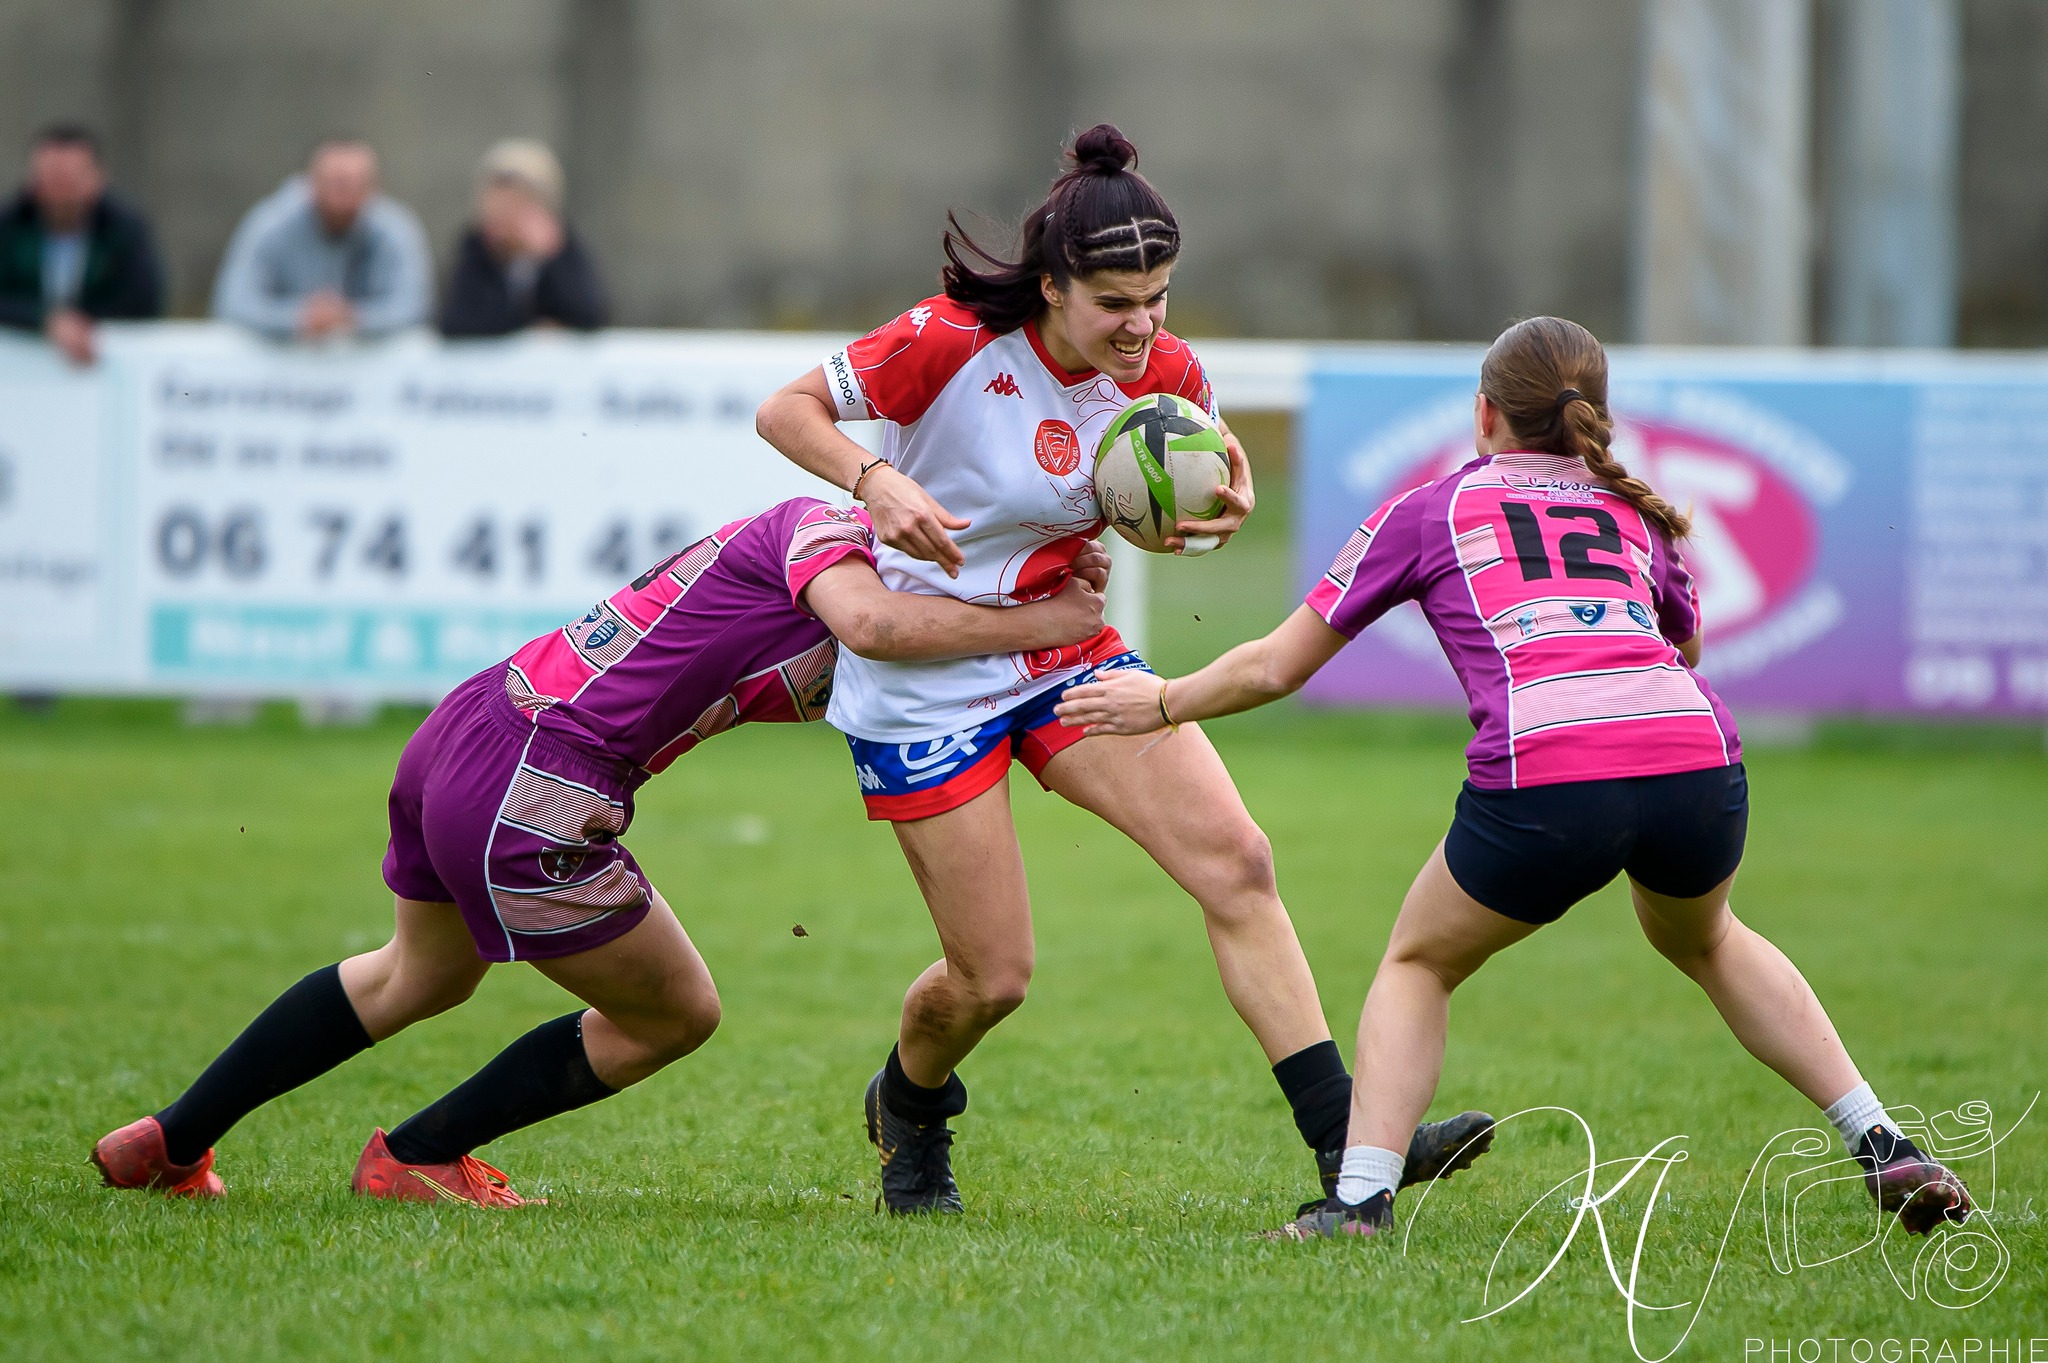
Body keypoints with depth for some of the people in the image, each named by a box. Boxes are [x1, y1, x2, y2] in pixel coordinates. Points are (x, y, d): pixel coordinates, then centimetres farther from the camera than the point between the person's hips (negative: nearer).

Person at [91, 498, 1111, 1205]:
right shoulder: (818, 526, -9)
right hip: (529, 798, -10)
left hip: (464, 731, 10)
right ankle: (415, 1159, 19)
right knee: (673, 1016, 9)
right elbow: (871, 623, -29)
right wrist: (1039, 624, -20)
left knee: (421, 975, 35)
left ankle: (170, 1144, 38)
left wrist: (1061, 594, 3)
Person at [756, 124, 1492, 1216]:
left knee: (1234, 859, -14)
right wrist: (877, 482, -32)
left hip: (1070, 653, 5)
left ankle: (1343, 1137, -14)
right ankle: (905, 1109, 35)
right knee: (993, 977, -2)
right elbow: (788, 410, -13)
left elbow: (1217, 465, 13)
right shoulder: (950, 346, -22)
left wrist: (1227, 502, -12)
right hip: (924, 683, -5)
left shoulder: (1164, 375, -8)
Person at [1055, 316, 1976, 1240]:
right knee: (1705, 940, 34)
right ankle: (1884, 1150, 27)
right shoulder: (1641, 514, 28)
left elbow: (1276, 667, 25)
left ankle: (1360, 1195, 6)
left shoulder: (1428, 512, 21)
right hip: (1699, 760, 3)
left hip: (1543, 779, -3)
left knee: (1417, 964, 23)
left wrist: (1163, 704, 41)